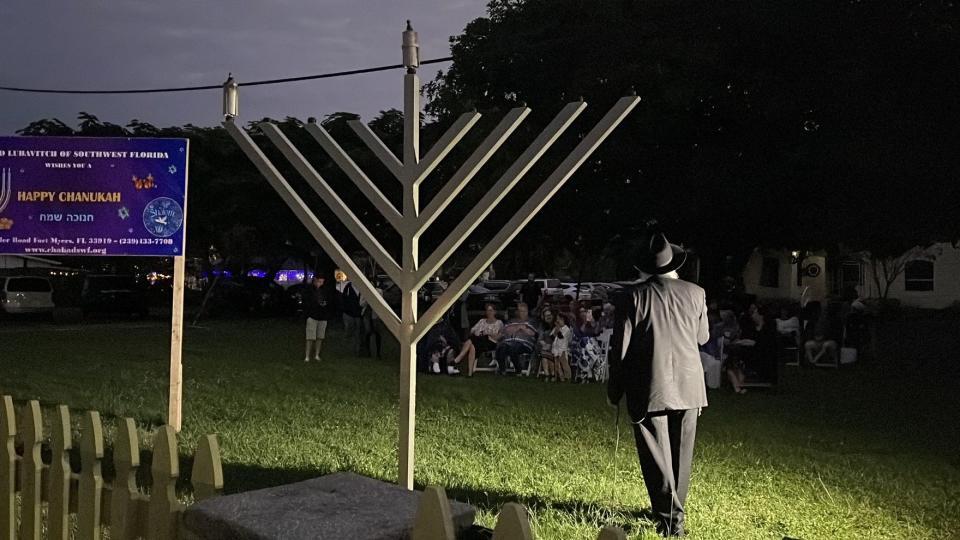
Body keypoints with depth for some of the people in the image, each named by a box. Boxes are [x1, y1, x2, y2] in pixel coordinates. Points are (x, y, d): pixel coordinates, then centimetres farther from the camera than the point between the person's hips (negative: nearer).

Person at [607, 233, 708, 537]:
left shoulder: (633, 297, -8)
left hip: (648, 389, -3)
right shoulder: (695, 294, 0)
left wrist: (614, 389, 4)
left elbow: (620, 346, -6)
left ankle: (669, 517, -2)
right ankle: (676, 511, 26)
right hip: (688, 386, 3)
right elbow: (703, 338, 13)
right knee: (681, 454, 15)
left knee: (656, 455, 3)